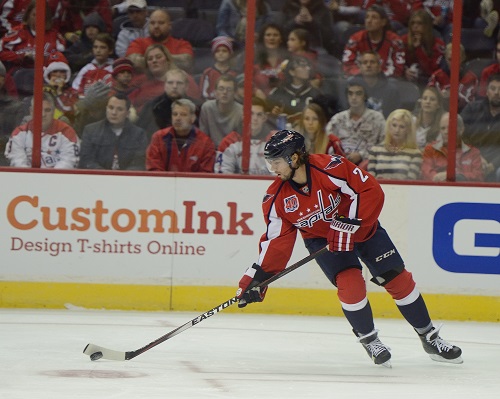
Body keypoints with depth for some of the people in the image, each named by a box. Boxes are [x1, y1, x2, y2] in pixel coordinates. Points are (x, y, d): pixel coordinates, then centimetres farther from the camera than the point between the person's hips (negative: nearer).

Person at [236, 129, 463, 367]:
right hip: (320, 239, 2)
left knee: (398, 280, -1)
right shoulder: (276, 198, -17)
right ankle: (369, 340, 2)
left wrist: (348, 224, -33)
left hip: (362, 226, -2)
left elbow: (371, 191, -30)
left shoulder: (330, 168, -31)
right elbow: (276, 240, -11)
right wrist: (257, 276, -18)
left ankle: (429, 338, 14)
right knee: (350, 283, -21)